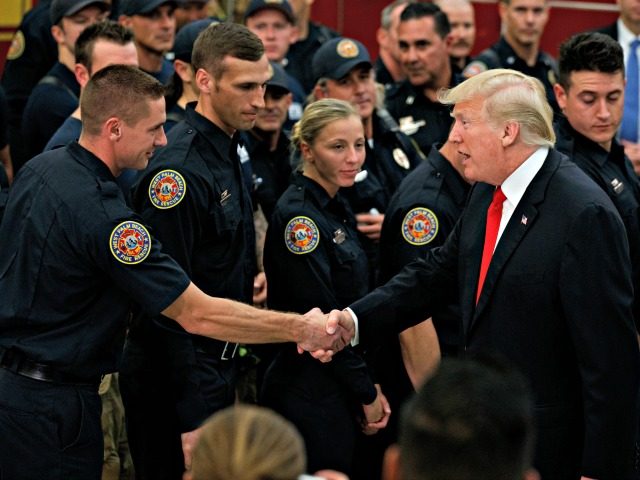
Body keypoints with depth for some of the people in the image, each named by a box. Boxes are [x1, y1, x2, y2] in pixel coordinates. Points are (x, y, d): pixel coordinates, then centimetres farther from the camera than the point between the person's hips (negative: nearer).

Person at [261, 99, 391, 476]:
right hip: (311, 394, -9)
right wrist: (367, 392, -11)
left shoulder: (338, 209, 10)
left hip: (343, 388, 9)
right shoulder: (297, 215, -16)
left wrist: (369, 385, 8)